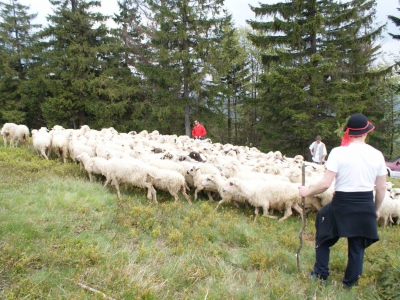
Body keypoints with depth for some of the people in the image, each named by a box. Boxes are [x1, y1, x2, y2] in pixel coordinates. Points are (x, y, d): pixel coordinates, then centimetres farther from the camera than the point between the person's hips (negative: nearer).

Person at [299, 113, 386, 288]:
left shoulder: (338, 152, -14)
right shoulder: (377, 155, -2)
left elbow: (325, 184, -17)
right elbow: (381, 188, 4)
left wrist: (307, 191, -1)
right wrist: (376, 209, 18)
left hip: (342, 204, -3)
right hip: (366, 206, 3)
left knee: (323, 239, 20)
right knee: (357, 247, 18)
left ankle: (321, 276, 26)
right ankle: (350, 283, 30)